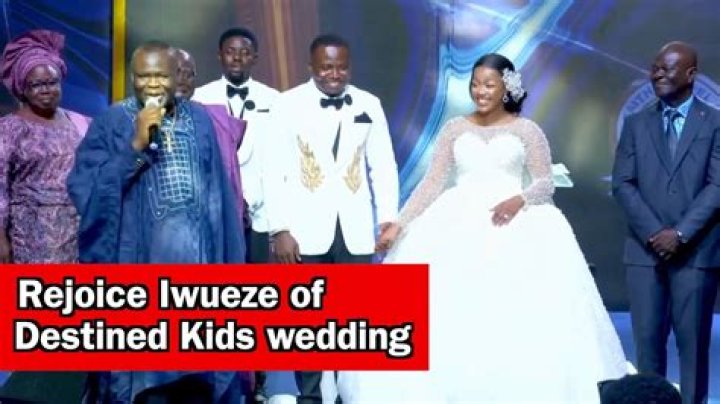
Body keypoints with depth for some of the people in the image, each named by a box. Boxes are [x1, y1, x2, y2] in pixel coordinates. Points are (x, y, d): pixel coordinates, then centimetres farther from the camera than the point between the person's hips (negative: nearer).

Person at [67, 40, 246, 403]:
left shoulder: (199, 119, 9)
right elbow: (84, 191, -12)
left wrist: (227, 253, 8)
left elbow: (218, 189, 11)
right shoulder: (111, 123, -2)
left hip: (199, 253, 3)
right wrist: (135, 146, -19)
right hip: (139, 254, -3)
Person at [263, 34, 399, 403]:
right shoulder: (288, 104, -2)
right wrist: (280, 229, -9)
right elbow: (274, 171, -4)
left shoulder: (370, 105, 6)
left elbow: (383, 165, 8)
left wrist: (388, 218, -1)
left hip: (355, 230, 2)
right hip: (305, 230, -2)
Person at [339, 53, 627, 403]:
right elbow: (432, 182, 5)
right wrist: (399, 225, -4)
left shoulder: (527, 130, 5)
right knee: (449, 315, -7)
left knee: (521, 317, -11)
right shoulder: (455, 128, 9)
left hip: (516, 227, -2)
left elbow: (546, 183, 3)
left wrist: (519, 200, -18)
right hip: (459, 225, 2)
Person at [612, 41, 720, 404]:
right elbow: (622, 184, 3)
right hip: (644, 250, 2)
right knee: (647, 338, 3)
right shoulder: (636, 124, 10)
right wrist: (652, 232, -9)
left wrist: (680, 234, -13)